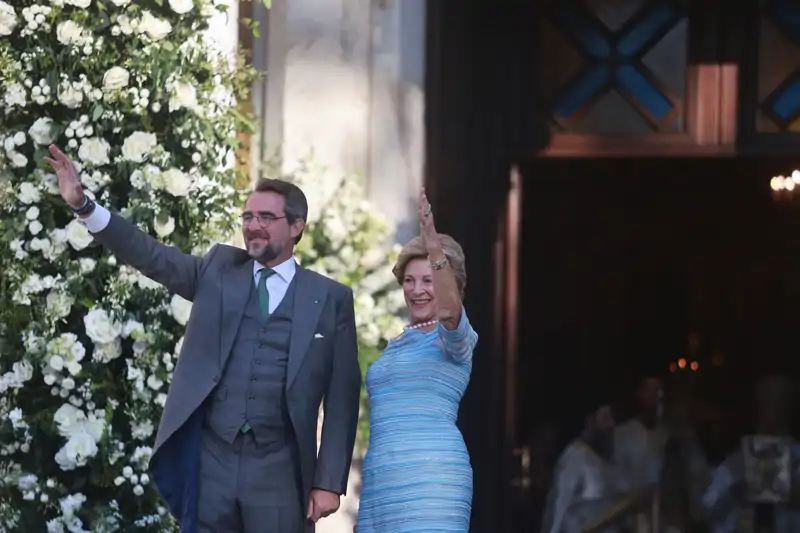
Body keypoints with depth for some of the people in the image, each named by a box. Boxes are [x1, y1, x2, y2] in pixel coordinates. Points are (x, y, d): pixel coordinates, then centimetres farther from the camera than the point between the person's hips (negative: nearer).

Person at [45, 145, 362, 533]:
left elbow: (341, 397, 2)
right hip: (209, 461, 2)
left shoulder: (331, 298, 5)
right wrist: (83, 205, -13)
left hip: (278, 470, -2)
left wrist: (330, 482, -3)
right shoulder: (219, 269, 12)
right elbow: (152, 256, 1)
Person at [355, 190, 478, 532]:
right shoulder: (396, 346, 23)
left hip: (430, 479, -7)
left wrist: (435, 249, -37)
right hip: (382, 482, 7)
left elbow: (450, 309, -24)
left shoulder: (453, 337, 1)